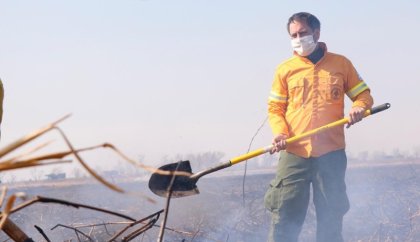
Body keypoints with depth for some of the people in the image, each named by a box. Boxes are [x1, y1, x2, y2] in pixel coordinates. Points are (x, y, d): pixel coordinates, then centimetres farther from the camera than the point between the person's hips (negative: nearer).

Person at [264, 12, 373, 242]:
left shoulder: (341, 64, 8)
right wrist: (280, 132, -10)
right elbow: (275, 108, 9)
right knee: (284, 218, -5)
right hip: (294, 154, 0)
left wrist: (359, 108, -9)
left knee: (331, 218, 5)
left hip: (331, 154, 0)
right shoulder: (285, 69, 8)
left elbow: (363, 94, 14)